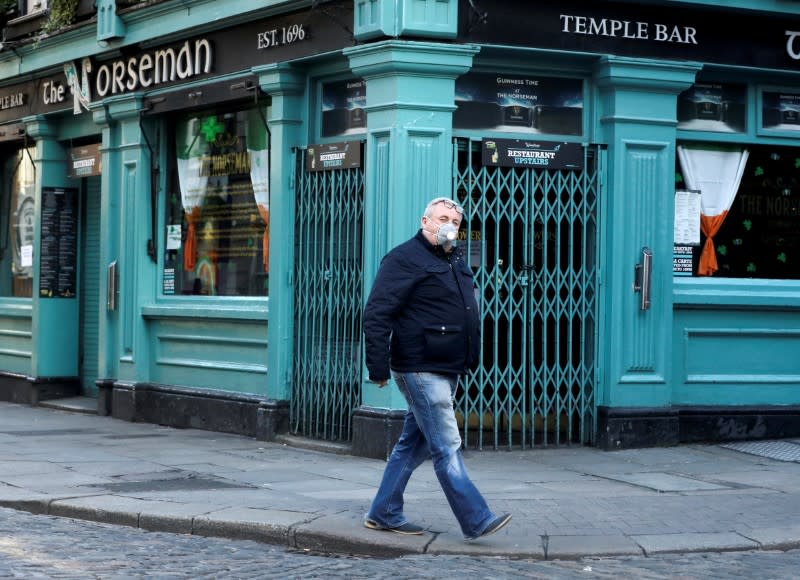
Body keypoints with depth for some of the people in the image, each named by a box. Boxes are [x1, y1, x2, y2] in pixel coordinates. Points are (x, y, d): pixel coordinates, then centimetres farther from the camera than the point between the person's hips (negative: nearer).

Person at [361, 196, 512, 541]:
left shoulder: (455, 261, 18)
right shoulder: (405, 259, -10)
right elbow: (376, 315, -14)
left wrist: (470, 359, 22)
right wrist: (378, 367, -18)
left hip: (446, 371, 9)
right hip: (421, 370, -9)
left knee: (413, 444, 14)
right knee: (447, 448, -9)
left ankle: (383, 513, 22)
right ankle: (475, 521, -10)